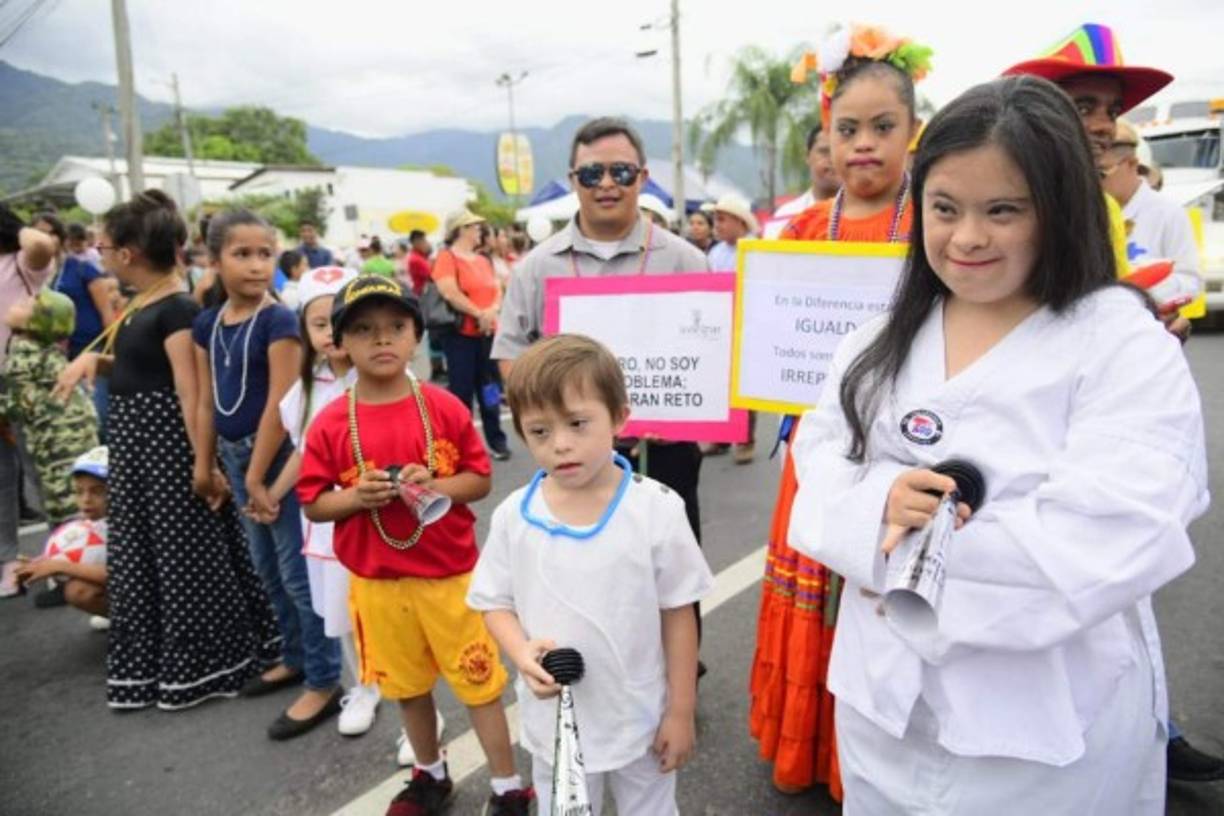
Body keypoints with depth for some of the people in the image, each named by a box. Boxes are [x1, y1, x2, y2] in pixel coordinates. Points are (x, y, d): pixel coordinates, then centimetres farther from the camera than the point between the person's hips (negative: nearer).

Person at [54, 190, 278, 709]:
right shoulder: (139, 303, 10)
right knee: (136, 550, 17)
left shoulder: (177, 309, -18)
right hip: (132, 437, 10)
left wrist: (205, 463, -24)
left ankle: (199, 665, 18)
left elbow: (190, 391, -23)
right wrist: (94, 359, 1)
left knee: (186, 552, 2)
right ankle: (148, 664, 32)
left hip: (167, 438, -10)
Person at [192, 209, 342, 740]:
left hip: (277, 455, -7)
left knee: (298, 570, -1)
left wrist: (259, 475, -16)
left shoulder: (278, 321, -14)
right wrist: (206, 463, 11)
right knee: (266, 567, 18)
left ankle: (324, 682, 11)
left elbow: (279, 404, -17)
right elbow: (207, 401, 11)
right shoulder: (207, 324, 6)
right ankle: (295, 658, 36)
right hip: (235, 455, 8)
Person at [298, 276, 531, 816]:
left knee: (478, 681, 8)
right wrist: (355, 497, -19)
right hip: (377, 581, 2)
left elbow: (481, 480, -3)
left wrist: (436, 487, -20)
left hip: (451, 574, -2)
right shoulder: (330, 423, -6)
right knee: (407, 686, 20)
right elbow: (313, 504, 0)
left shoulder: (445, 408, -9)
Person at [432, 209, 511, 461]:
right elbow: (450, 293, -19)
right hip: (461, 333, -6)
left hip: (488, 332, 6)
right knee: (461, 390, 0)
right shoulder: (447, 257, -6)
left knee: (489, 387, 10)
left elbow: (497, 290, 9)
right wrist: (479, 314, -15)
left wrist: (493, 310, -12)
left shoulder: (483, 260, 15)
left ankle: (496, 439, 18)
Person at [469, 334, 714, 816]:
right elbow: (494, 603, 0)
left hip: (640, 719, -1)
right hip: (553, 720, 2)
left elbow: (678, 613, -9)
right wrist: (523, 653, -20)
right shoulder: (514, 516, -13)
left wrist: (681, 711, -4)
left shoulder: (657, 509, -18)